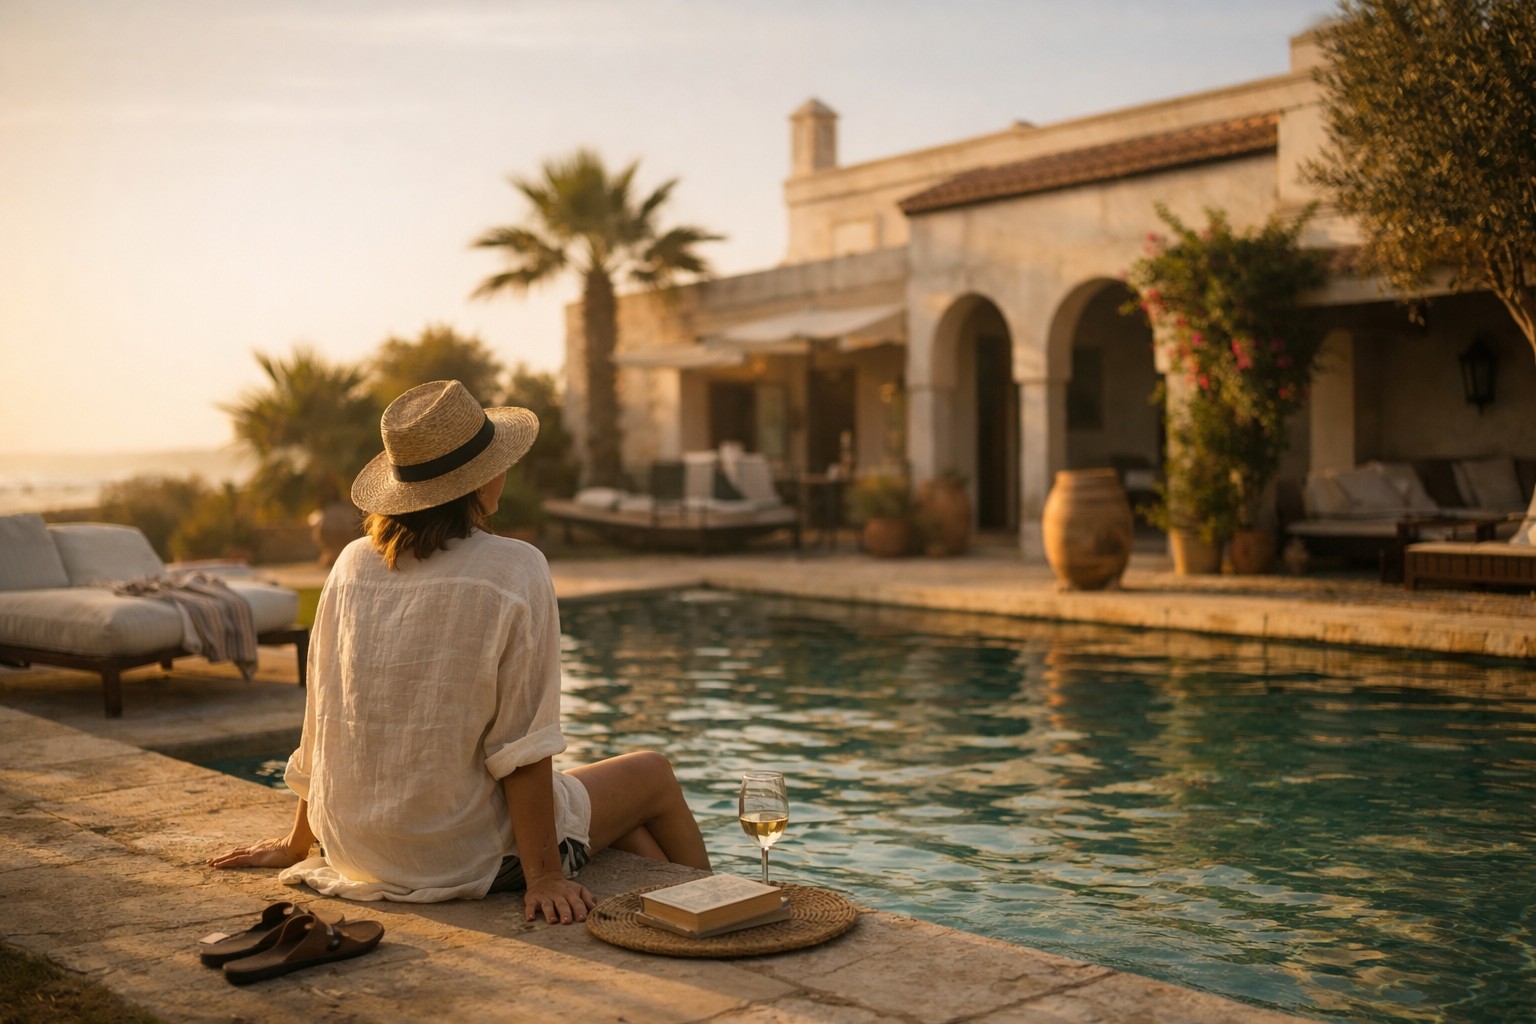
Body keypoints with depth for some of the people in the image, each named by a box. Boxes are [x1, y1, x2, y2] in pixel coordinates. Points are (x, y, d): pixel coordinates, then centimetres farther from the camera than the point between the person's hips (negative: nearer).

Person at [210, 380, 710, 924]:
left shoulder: (353, 564, 0)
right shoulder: (515, 571, -16)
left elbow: (322, 720, 7)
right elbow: (523, 748, -18)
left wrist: (296, 844, 18)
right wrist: (544, 875, -12)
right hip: (464, 857, -6)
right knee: (652, 774, 19)